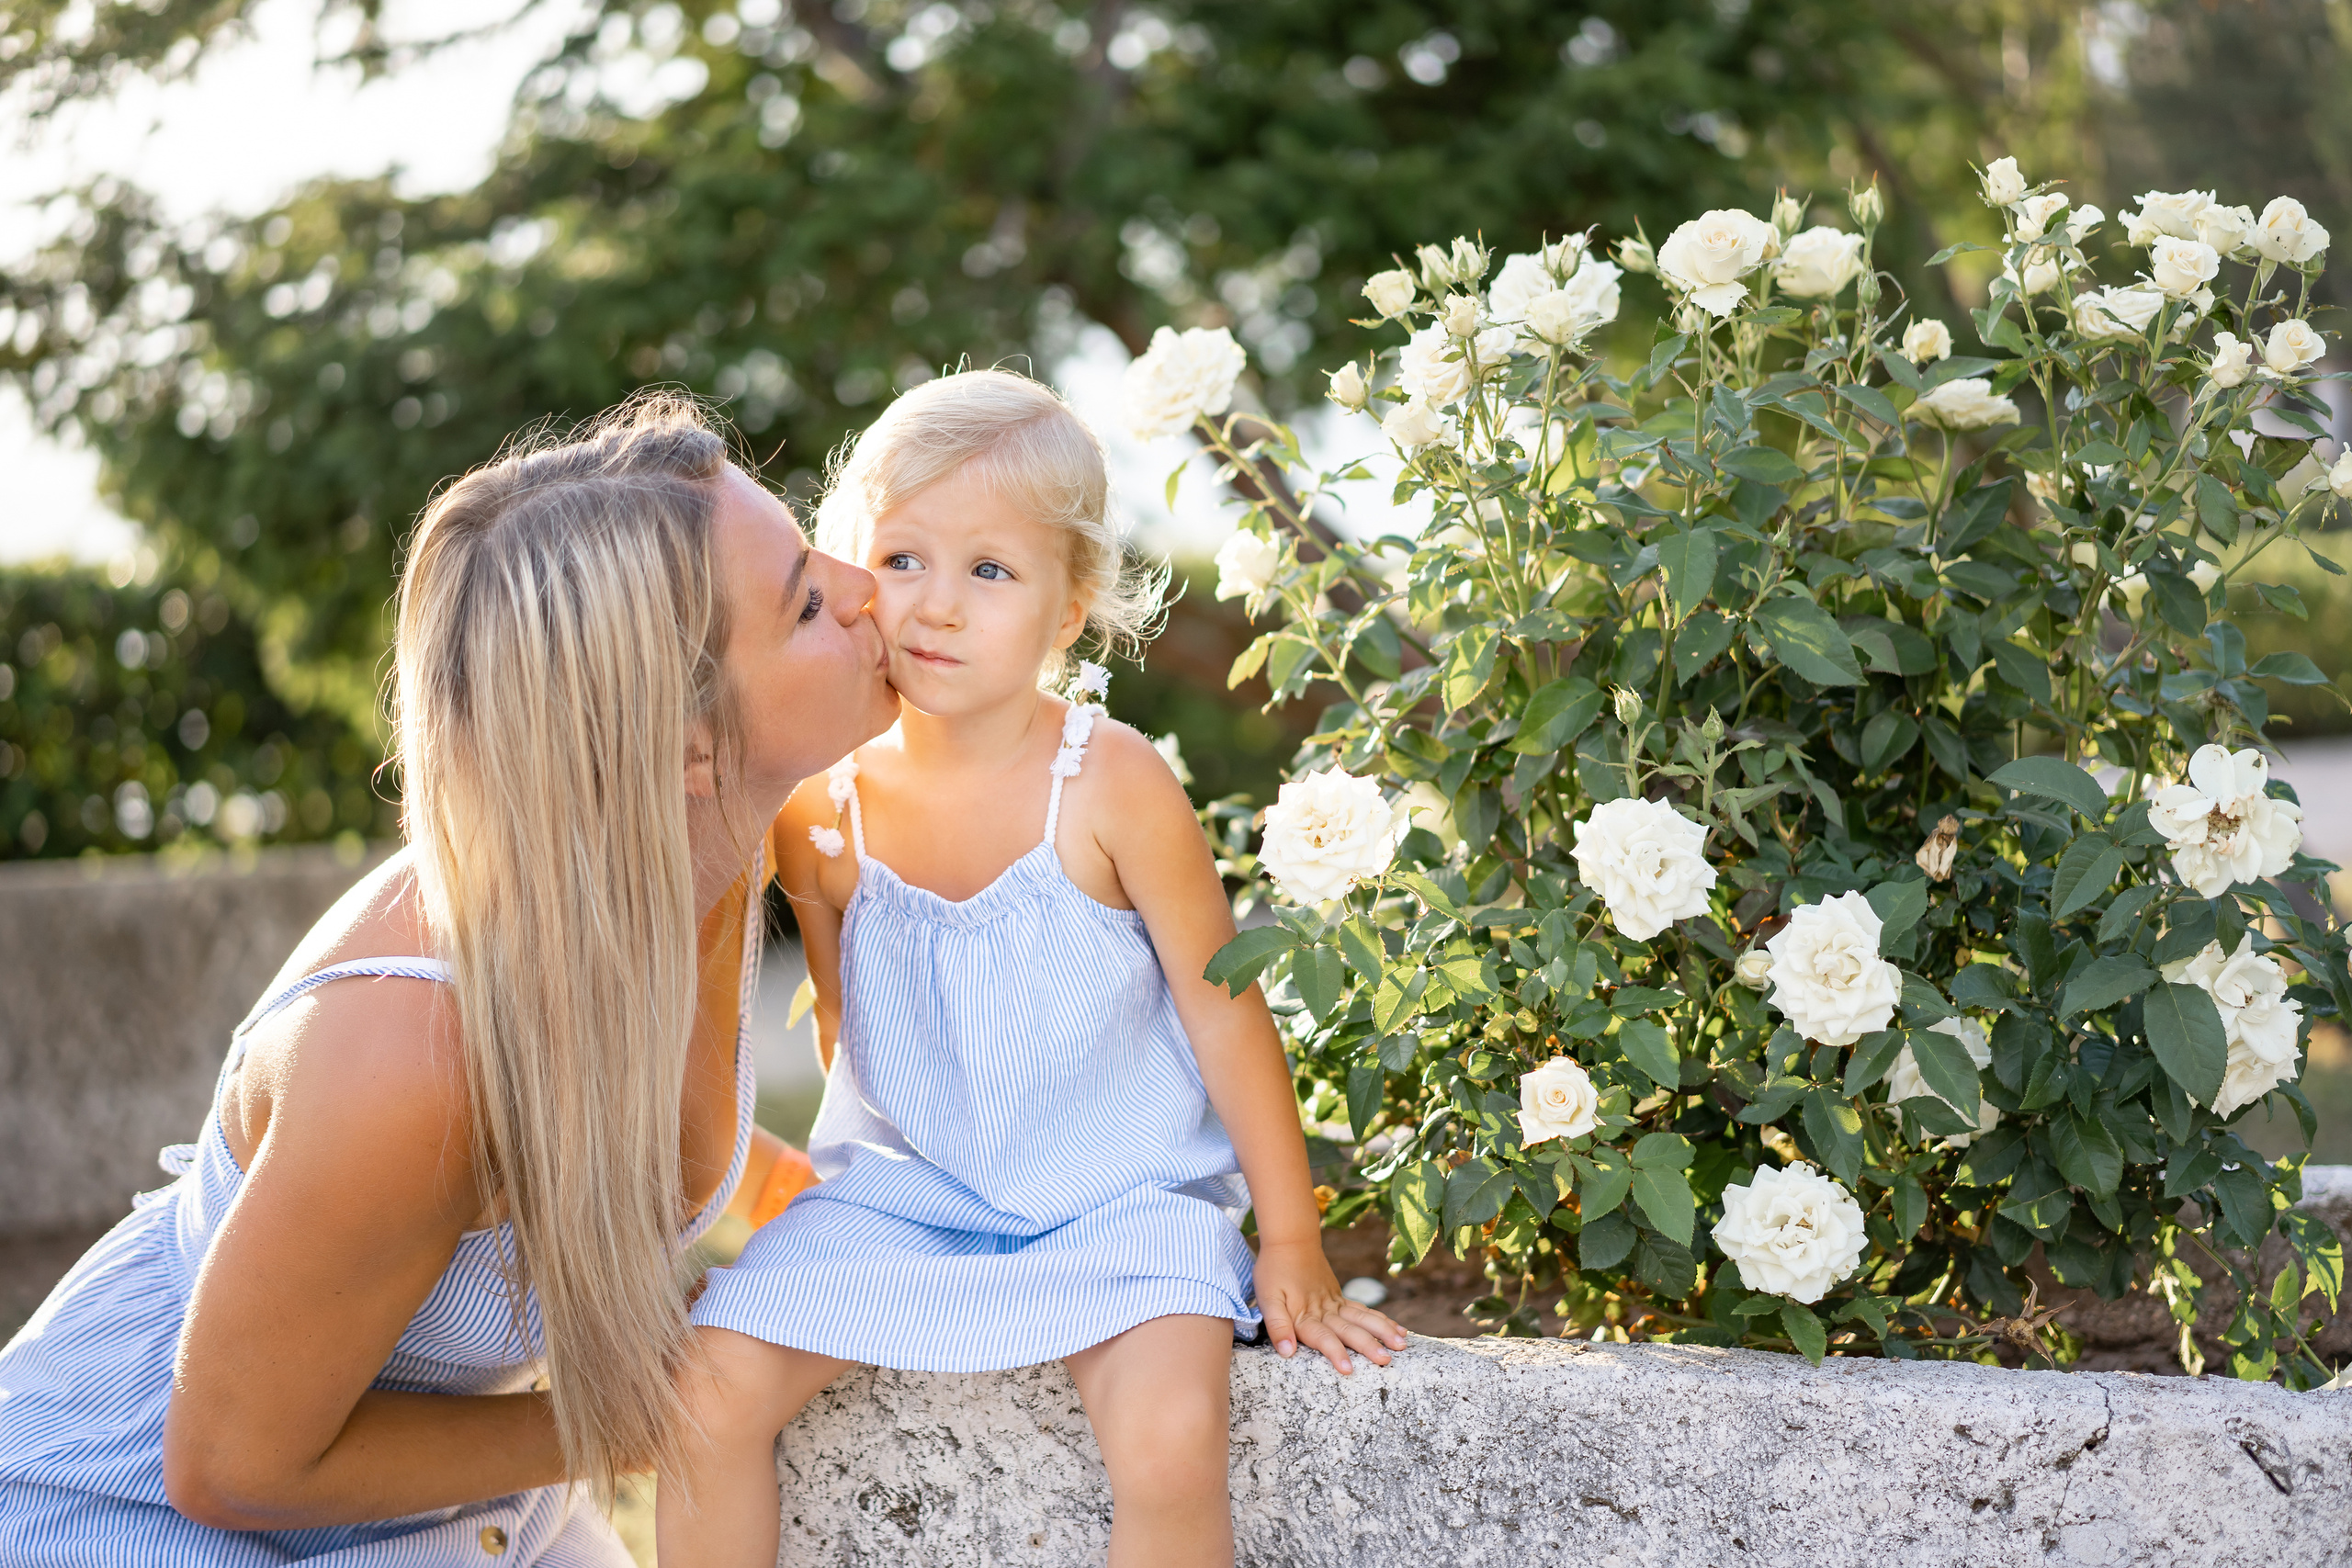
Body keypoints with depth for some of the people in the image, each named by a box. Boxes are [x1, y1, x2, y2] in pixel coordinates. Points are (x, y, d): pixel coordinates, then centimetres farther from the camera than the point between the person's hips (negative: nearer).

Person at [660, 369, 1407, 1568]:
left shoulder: (1108, 784, -17)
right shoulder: (818, 808, -7)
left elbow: (1225, 1011, -9)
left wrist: (1292, 1247, -5)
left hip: (1117, 1200, -3)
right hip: (900, 1188, 3)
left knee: (1172, 1441, -27)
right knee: (710, 1392, -14)